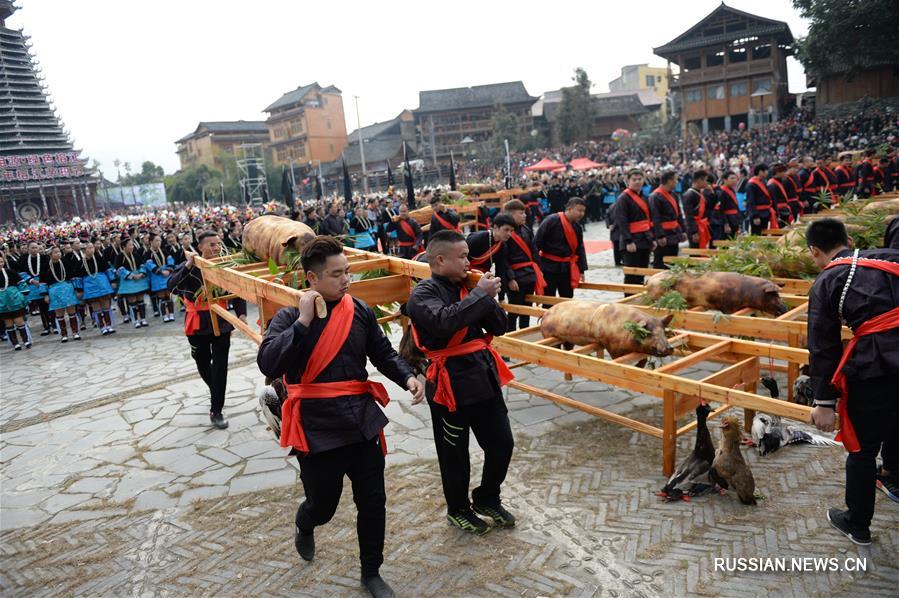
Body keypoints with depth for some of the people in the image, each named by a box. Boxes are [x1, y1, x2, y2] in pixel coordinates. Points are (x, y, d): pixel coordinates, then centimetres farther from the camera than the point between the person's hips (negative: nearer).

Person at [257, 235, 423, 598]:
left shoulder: (360, 311, 1)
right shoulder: (289, 317, -9)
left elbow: (383, 353, 11)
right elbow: (268, 365, -24)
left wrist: (407, 378, -7)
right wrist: (304, 320, -27)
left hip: (364, 423, 3)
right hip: (317, 430, -3)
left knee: (373, 503, 11)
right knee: (322, 505, 14)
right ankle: (304, 528, 52)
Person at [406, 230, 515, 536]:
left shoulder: (466, 287, 8)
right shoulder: (423, 294, -12)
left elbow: (499, 326, 7)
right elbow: (445, 320, -33)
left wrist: (488, 298, -10)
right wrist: (480, 294, -24)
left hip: (484, 377, 6)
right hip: (451, 382, -6)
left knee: (502, 444, 14)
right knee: (455, 454, 10)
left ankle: (487, 499, 38)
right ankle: (458, 510, 35)